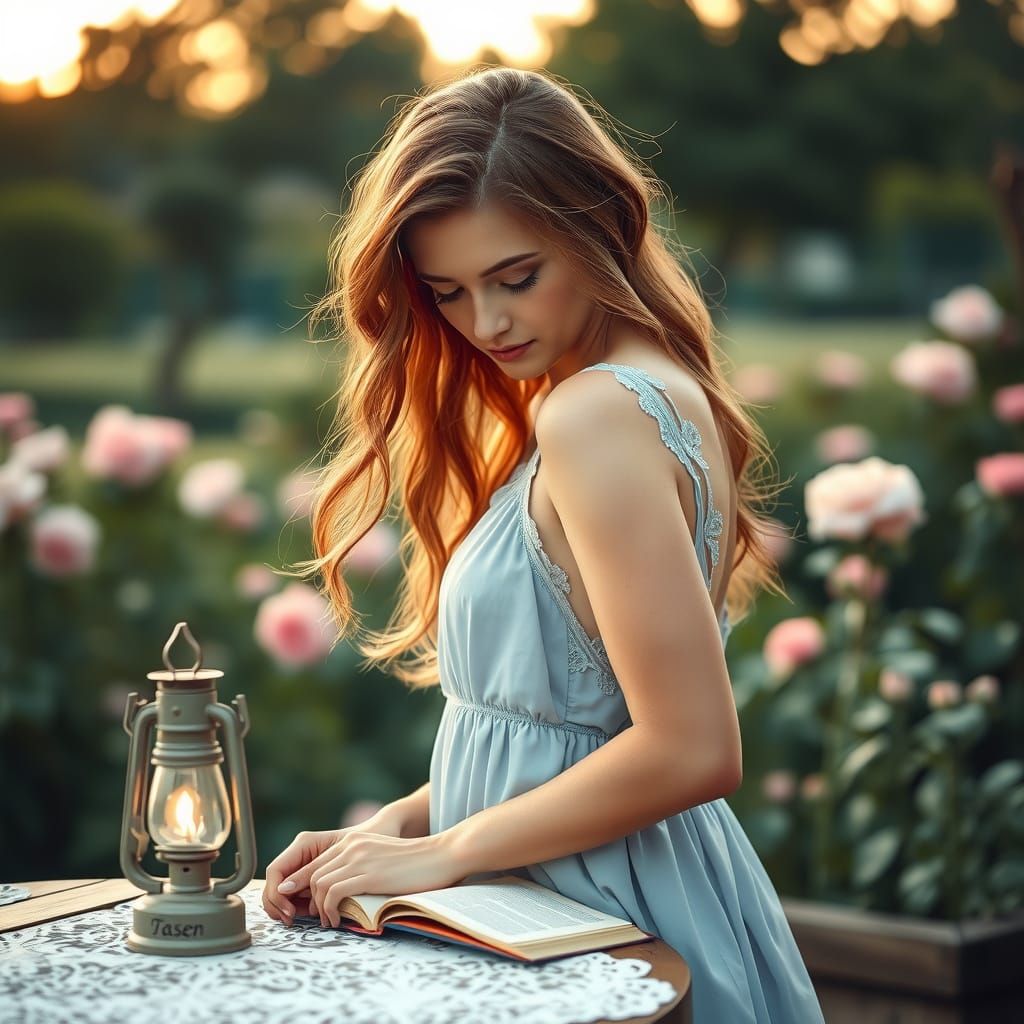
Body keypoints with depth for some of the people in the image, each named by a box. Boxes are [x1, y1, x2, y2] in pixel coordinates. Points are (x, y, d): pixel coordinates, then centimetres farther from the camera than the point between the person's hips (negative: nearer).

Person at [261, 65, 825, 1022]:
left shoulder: (595, 416, -20)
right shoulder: (666, 390, 9)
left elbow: (691, 752, -25)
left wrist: (443, 851, -15)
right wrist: (395, 824, 2)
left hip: (600, 922, -9)